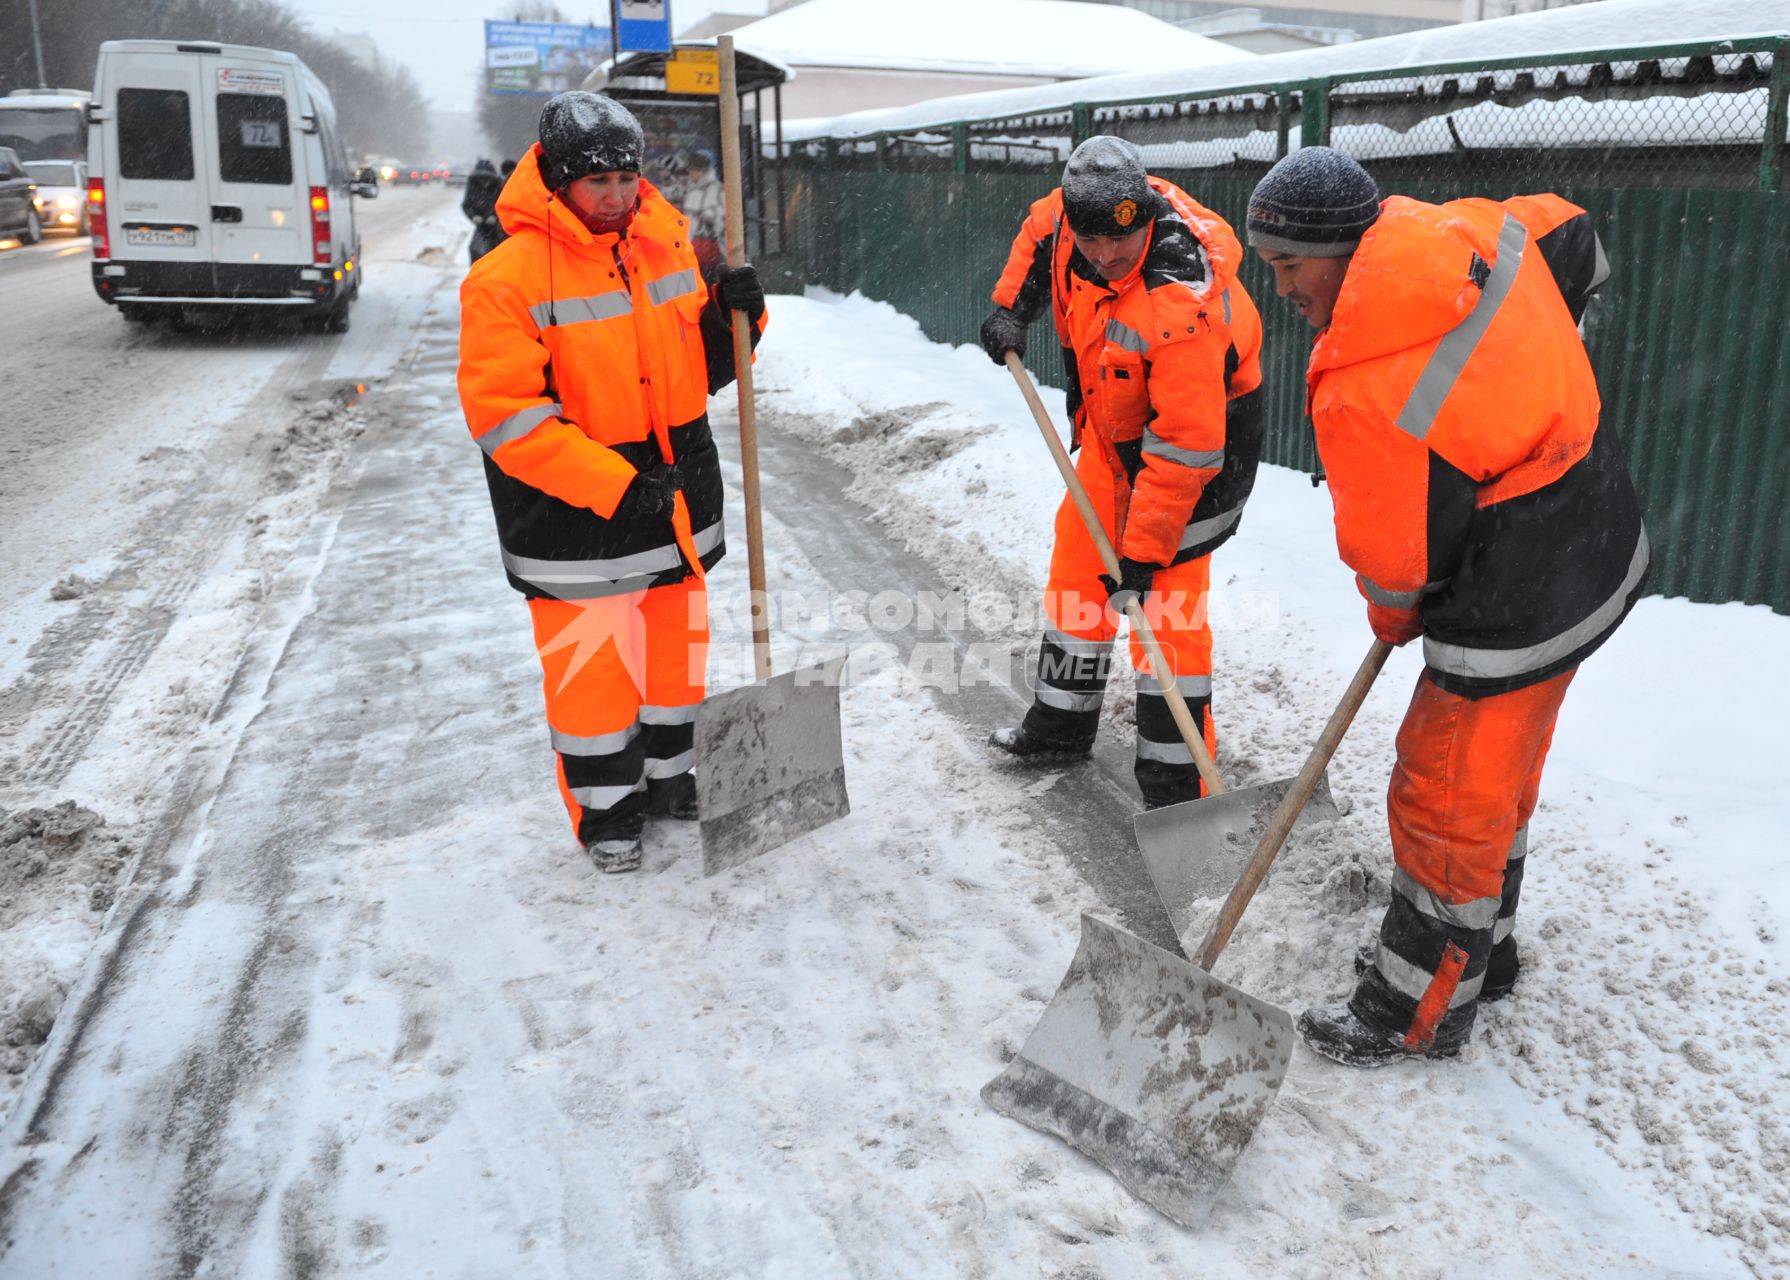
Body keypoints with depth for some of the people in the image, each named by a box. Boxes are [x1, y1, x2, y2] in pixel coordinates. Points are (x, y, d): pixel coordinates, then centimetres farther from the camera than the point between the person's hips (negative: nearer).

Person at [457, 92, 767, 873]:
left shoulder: (668, 246, 4)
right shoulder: (508, 278, -16)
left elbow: (701, 368, 13)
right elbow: (504, 414, -20)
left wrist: (731, 319, -9)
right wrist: (615, 486, -24)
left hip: (674, 503, 6)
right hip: (575, 519, -6)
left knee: (675, 647, 18)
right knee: (592, 665, 5)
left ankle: (668, 779, 40)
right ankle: (605, 811, 26)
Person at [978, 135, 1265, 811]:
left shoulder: (1182, 305, -37)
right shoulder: (1082, 209, -16)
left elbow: (1184, 447, -35)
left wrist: (1144, 550, -31)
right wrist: (1012, 308, 2)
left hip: (1200, 434, -8)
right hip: (1114, 427, 8)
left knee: (1166, 602, -11)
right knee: (1078, 561, 14)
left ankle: (1175, 786, -1)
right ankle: (1062, 722, 31)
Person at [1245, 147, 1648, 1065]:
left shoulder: (1358, 392, -28)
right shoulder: (1483, 233, -4)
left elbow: (1396, 560, -19)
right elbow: (1578, 242, 18)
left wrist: (1392, 618, 5)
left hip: (1515, 616, -10)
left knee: (1448, 806, 6)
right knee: (1500, 776, 24)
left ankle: (1417, 1014, 25)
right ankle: (1478, 952, 44)